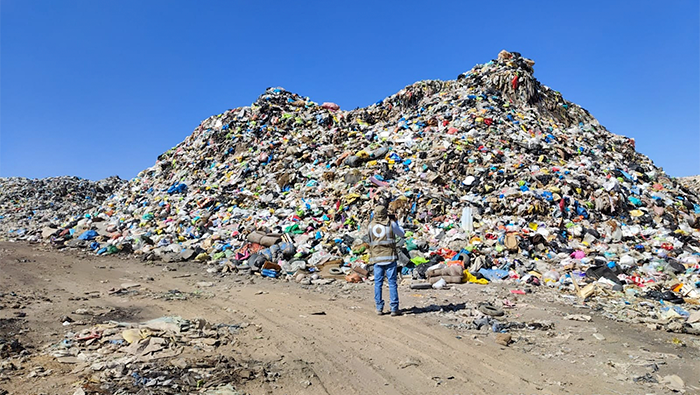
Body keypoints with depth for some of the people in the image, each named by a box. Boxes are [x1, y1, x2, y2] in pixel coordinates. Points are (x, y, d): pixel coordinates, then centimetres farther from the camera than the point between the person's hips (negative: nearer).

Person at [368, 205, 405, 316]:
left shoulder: (371, 225, 4)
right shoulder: (391, 223, -3)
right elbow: (401, 234, 12)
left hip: (377, 258, 2)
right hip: (390, 257, -2)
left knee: (378, 283, 8)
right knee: (392, 283, 1)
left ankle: (379, 308, 9)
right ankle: (394, 308, 2)